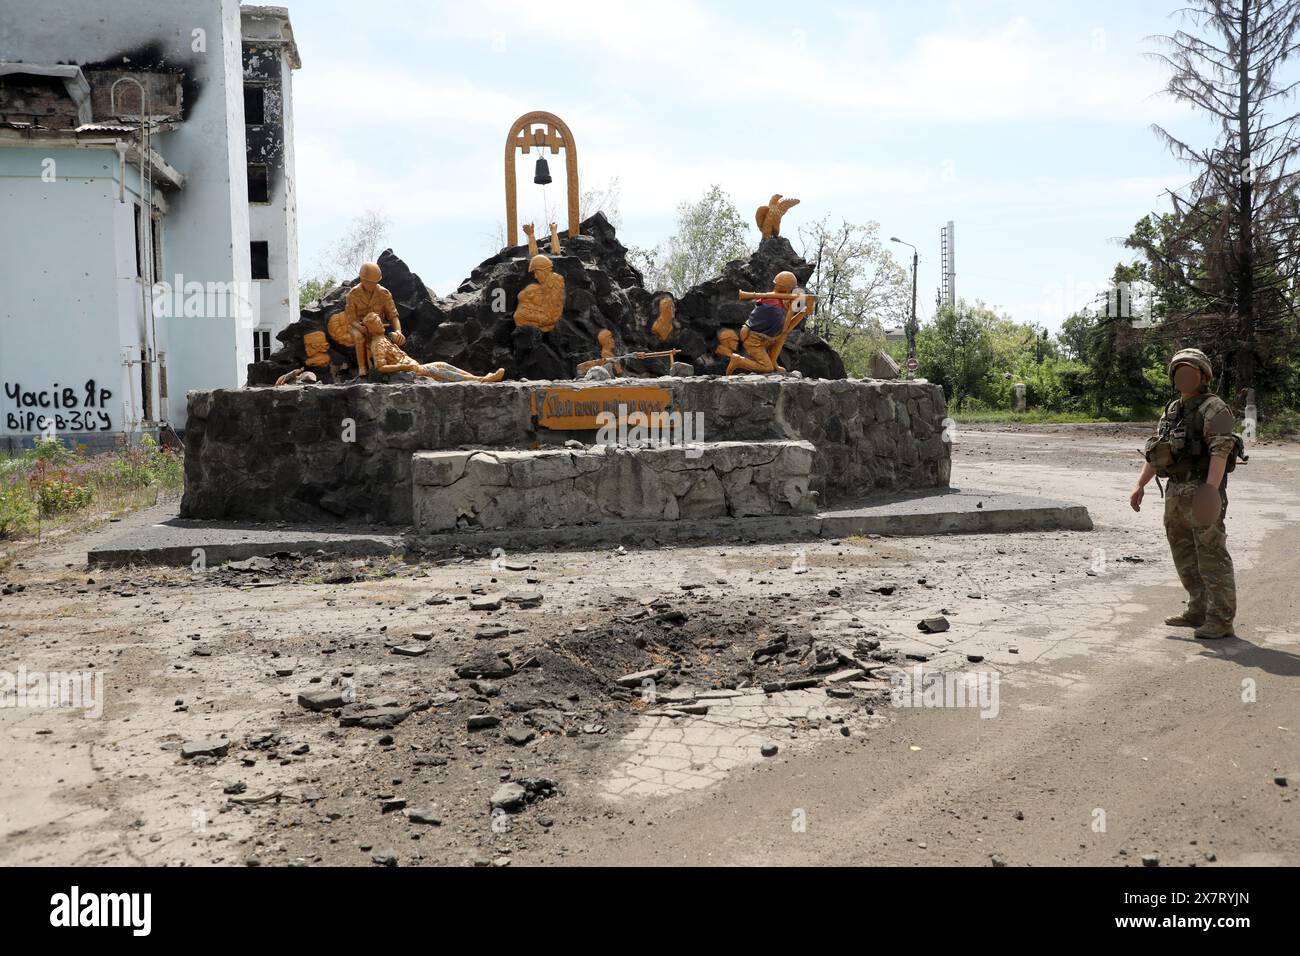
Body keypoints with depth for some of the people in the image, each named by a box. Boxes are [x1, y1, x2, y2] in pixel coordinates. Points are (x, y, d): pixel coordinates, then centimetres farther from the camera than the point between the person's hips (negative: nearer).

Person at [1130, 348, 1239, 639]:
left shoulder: (1213, 408, -8)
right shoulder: (1172, 410, 18)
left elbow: (1221, 449, -22)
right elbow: (1154, 450, 22)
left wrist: (1211, 487, -34)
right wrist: (1140, 485, 16)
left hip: (1203, 491, -9)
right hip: (1176, 492, 9)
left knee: (1212, 556, -7)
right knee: (1184, 555, 14)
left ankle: (1221, 620, -3)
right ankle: (1198, 611, 25)